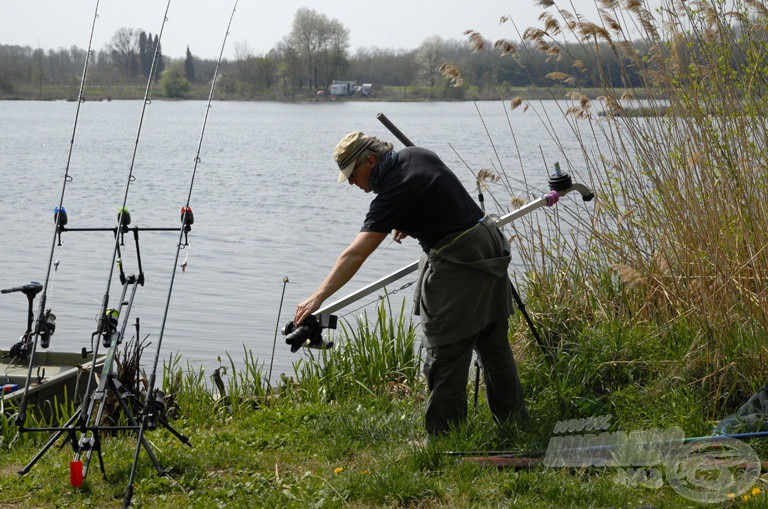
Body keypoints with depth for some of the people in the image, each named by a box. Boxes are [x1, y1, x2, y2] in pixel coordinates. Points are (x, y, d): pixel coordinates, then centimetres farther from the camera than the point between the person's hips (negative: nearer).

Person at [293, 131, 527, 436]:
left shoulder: (394, 191, -19)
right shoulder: (416, 155, 5)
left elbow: (356, 254, -25)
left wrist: (318, 297, -27)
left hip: (457, 264, -10)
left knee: (445, 355, -4)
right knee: (493, 343, 19)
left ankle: (444, 434, 0)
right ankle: (514, 421, 29)